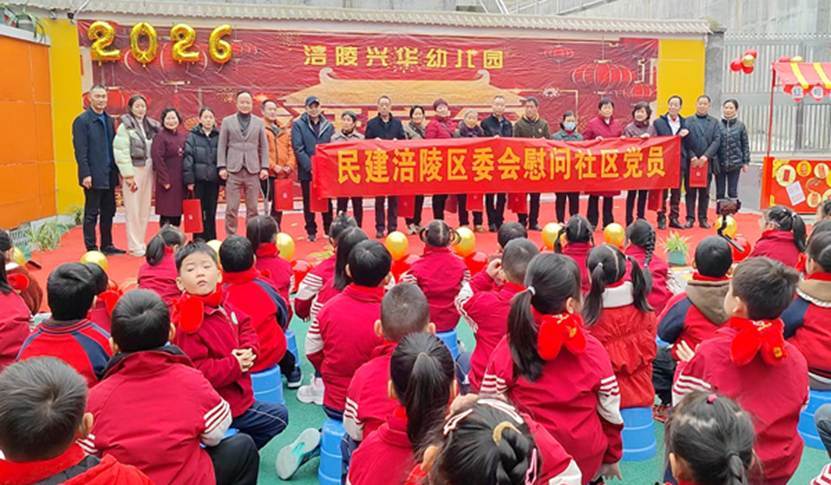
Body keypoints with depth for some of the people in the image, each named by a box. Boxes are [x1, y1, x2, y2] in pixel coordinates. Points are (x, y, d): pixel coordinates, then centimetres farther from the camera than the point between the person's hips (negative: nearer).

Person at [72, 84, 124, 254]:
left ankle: (106, 245, 24)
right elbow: (80, 150, -13)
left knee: (108, 211, 13)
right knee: (91, 213, 1)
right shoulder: (82, 121, -8)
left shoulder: (109, 120, 13)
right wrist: (85, 174, -18)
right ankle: (91, 249, 9)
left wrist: (117, 170, 10)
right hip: (93, 176, -7)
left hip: (109, 176, 7)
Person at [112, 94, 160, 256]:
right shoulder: (125, 126, -5)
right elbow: (121, 152, -10)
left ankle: (140, 242, 19)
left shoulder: (150, 125, 12)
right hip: (133, 170, -5)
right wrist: (128, 175, -14)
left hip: (148, 171, 6)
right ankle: (134, 246, 5)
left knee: (145, 209, 9)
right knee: (133, 209, -2)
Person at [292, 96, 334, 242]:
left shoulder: (328, 126, 8)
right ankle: (311, 232, 14)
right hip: (307, 171, -2)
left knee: (327, 202, 8)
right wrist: (310, 166, -15)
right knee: (309, 202, 6)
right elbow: (298, 148, -9)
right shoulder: (298, 124, -1)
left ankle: (329, 230, 17)